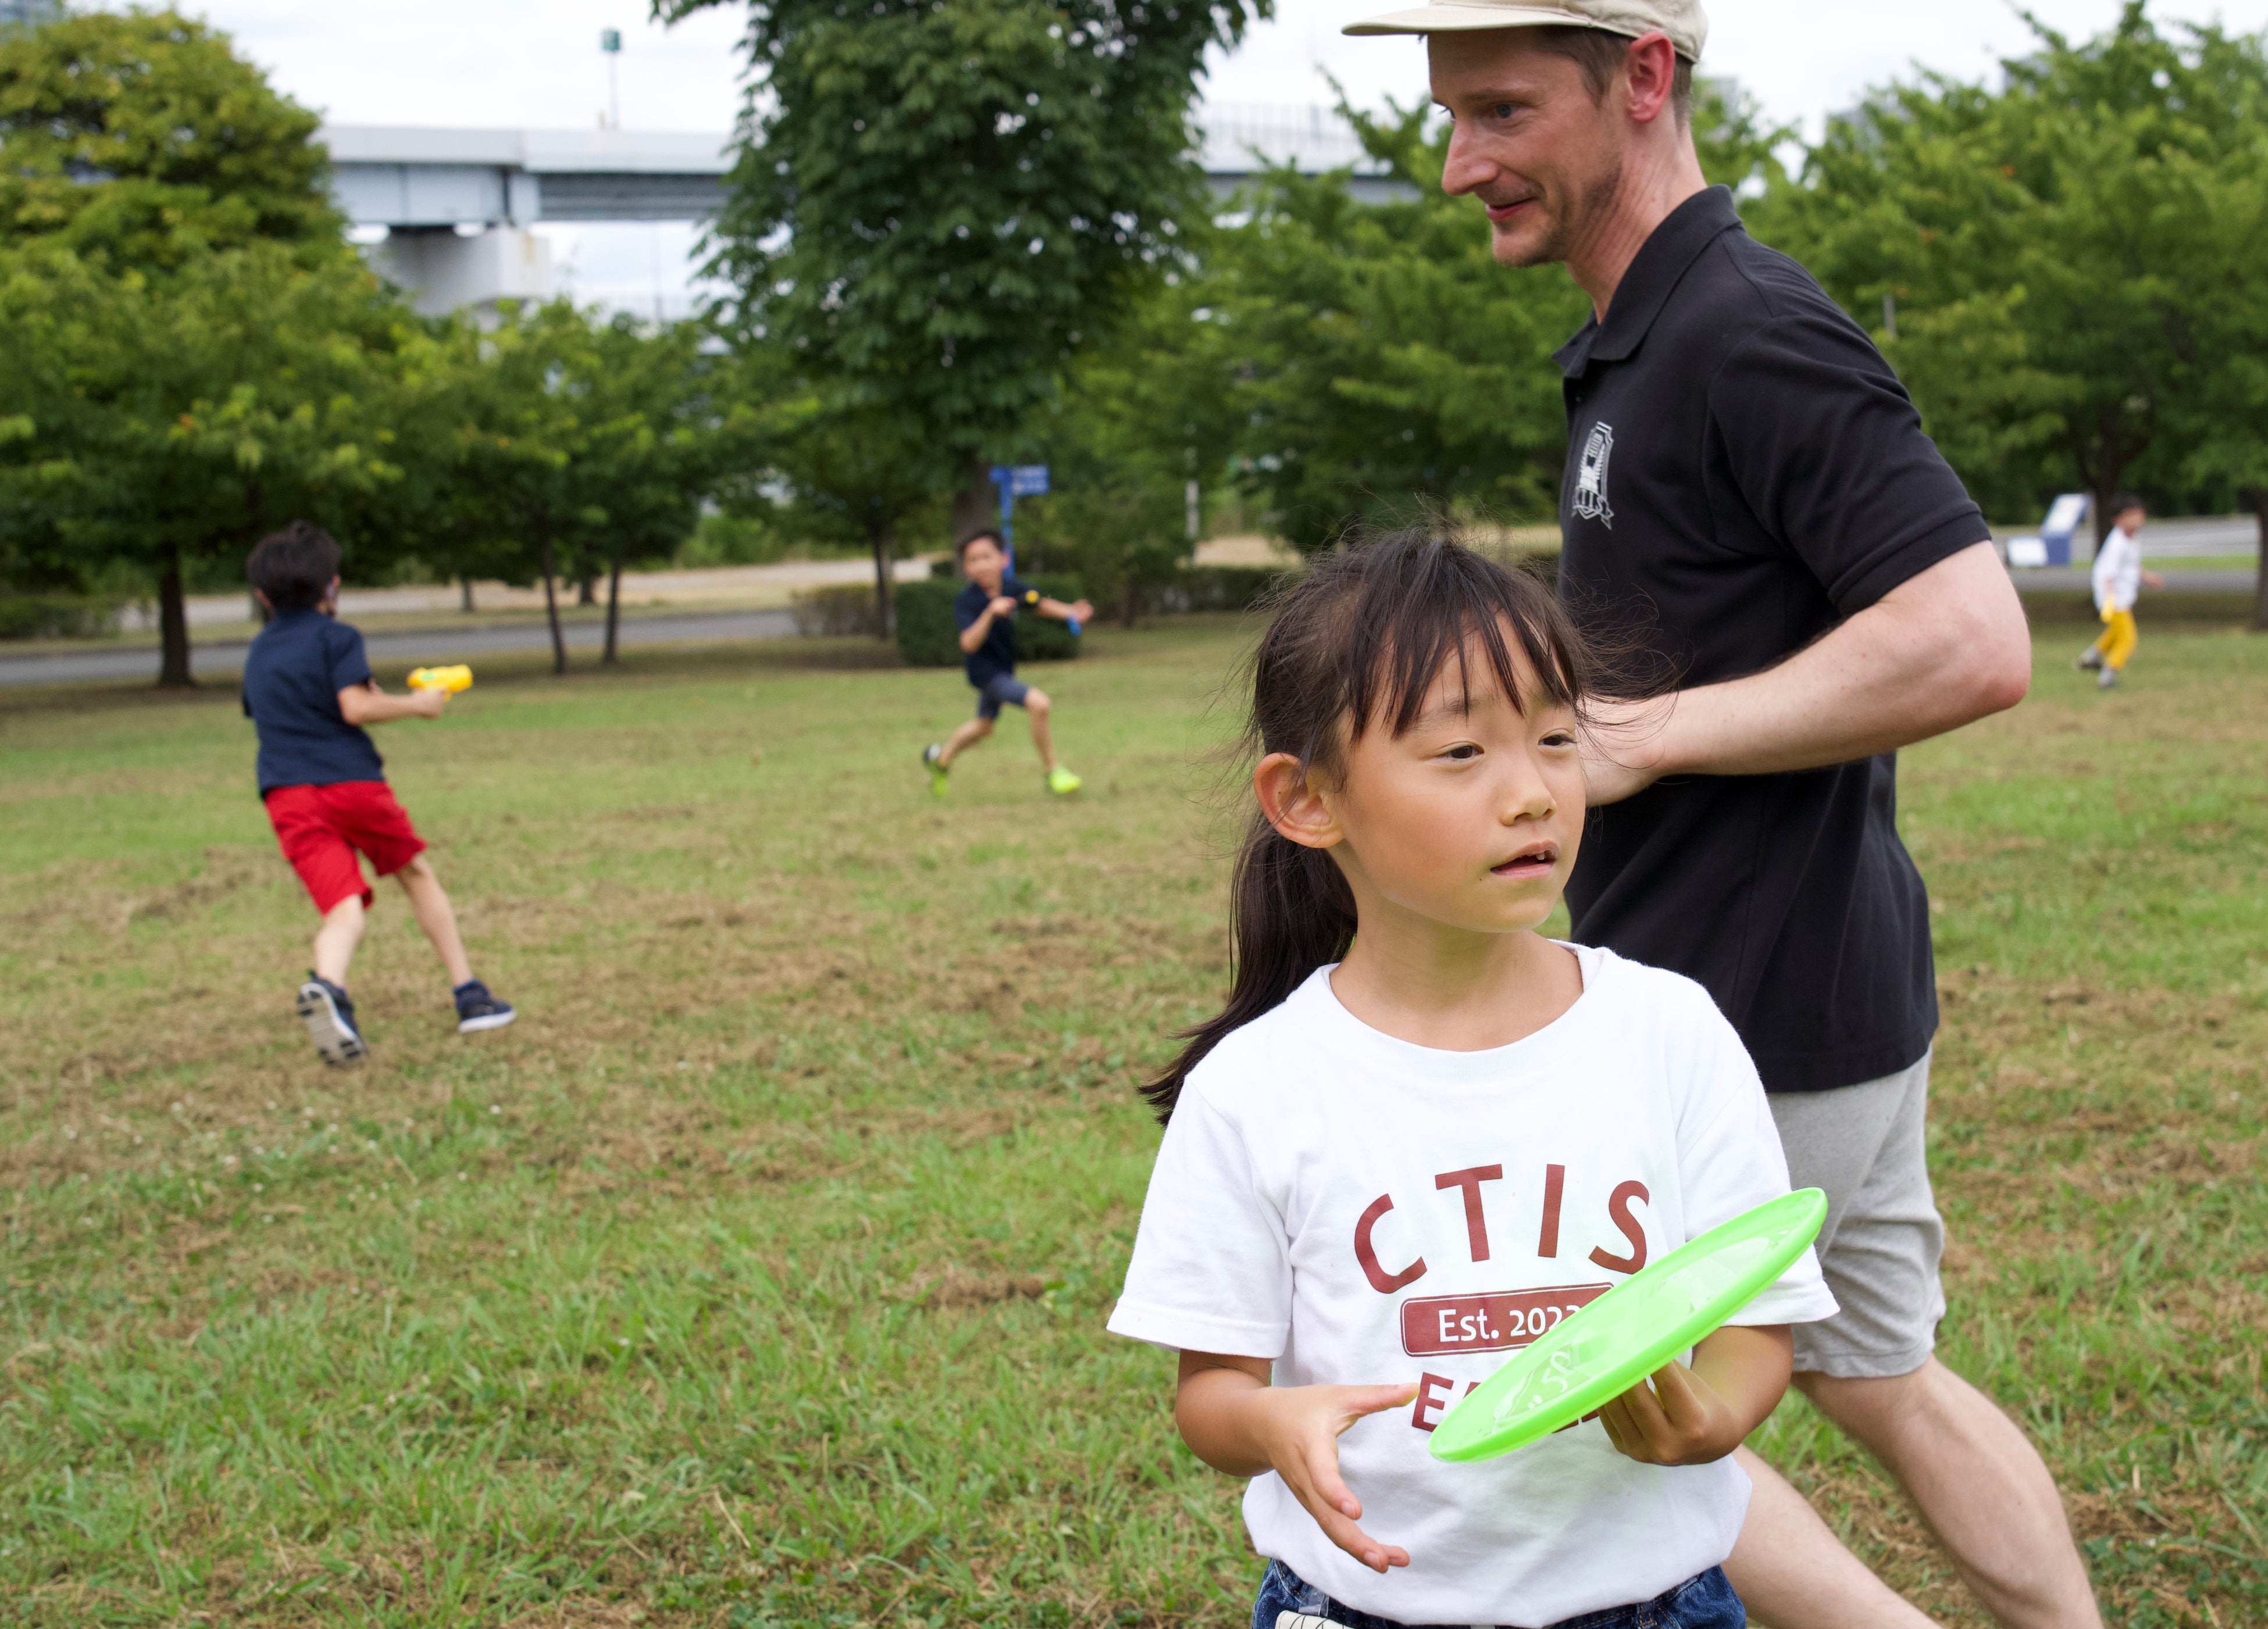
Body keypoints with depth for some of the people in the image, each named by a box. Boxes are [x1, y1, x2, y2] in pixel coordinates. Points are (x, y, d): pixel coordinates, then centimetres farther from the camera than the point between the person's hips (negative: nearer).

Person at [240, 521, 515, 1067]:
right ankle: (469, 996, 19)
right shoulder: (336, 636, -2)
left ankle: (327, 986, -41)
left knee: (344, 908, -7)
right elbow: (356, 707, -15)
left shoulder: (258, 653, 18)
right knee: (417, 875, 18)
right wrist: (416, 704, -1)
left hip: (287, 795, 3)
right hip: (350, 778, -3)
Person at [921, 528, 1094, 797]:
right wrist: (990, 613, -46)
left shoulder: (1013, 587, -8)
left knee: (984, 726, 28)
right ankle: (1053, 772, -11)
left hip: (1004, 670, 8)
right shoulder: (966, 601, -24)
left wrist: (1070, 613, -5)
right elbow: (969, 644, -36)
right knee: (1038, 703, -25)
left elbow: (1041, 604, 11)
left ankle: (941, 756, 52)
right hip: (985, 672, -8)